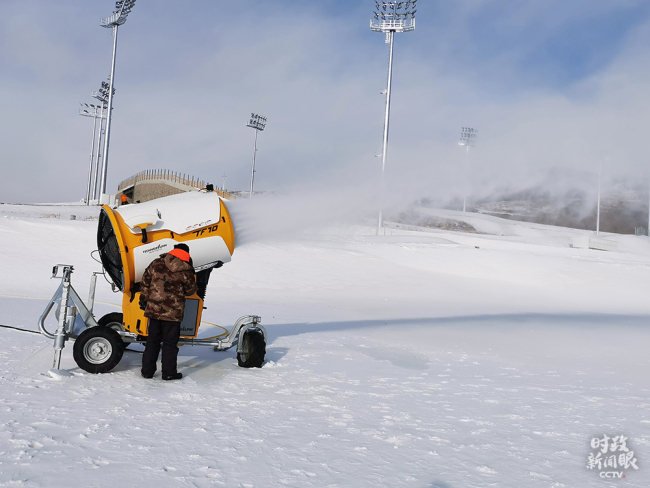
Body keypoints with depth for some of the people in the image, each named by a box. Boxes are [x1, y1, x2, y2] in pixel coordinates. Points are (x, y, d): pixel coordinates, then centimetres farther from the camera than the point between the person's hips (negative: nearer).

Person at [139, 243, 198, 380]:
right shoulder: (185, 271, -9)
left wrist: (143, 299, 19)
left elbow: (144, 282, 8)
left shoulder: (156, 264, 2)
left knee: (152, 340, 16)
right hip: (172, 312, -4)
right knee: (170, 342, 7)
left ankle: (147, 370, 20)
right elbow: (190, 290, 3)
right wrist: (192, 278, 22)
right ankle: (169, 372, 11)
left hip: (154, 310, 4)